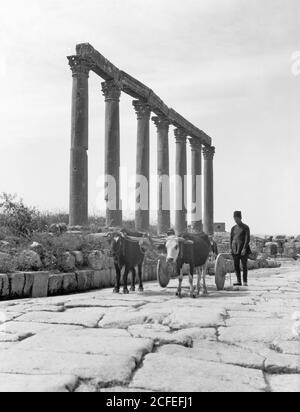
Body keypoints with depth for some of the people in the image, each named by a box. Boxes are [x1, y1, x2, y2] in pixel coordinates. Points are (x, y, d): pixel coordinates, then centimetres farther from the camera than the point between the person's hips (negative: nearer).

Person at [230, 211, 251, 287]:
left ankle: (245, 282, 2)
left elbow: (247, 239, -8)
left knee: (244, 266, -2)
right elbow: (231, 239, 12)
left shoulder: (245, 227, -1)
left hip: (243, 249, -4)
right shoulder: (233, 228, 13)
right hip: (235, 249, 4)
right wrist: (232, 249, 0)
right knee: (236, 266, 2)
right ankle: (239, 281, 7)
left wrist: (244, 249, -17)